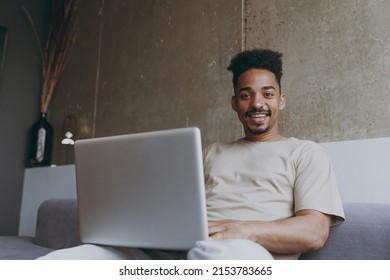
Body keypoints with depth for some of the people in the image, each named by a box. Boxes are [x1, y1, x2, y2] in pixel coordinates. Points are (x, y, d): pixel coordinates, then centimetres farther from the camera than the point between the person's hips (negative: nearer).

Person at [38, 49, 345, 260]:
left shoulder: (306, 153, 14)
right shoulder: (213, 152, 28)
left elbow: (315, 232, -1)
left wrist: (240, 230, -19)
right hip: (173, 252, 4)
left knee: (218, 252, -43)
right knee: (58, 262, -21)